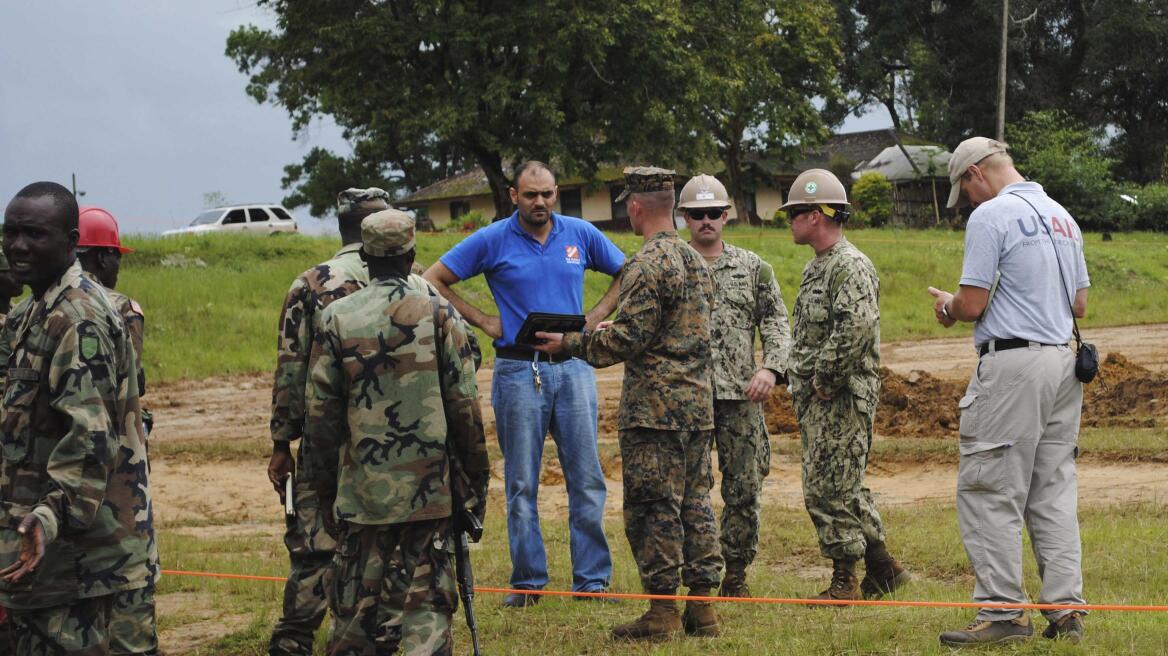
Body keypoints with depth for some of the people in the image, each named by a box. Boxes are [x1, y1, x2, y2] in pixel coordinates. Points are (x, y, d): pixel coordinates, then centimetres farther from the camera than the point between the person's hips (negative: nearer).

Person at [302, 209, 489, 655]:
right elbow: (464, 407, -4)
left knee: (357, 607, 10)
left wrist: (325, 491, 11)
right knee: (426, 604, 1)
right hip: (430, 492, -2)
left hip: (361, 491, 2)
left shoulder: (336, 319, 0)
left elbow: (321, 414, 2)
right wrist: (475, 484, 6)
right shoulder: (439, 315, -4)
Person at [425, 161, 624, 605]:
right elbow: (434, 281, 2)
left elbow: (626, 274, 18)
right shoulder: (492, 241, -1)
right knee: (522, 484, 3)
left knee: (587, 479, 1)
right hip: (518, 372, -2)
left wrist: (595, 317, 5)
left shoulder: (581, 234, 6)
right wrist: (484, 322, -3)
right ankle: (527, 581, 11)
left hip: (573, 367, 2)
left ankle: (592, 580, 7)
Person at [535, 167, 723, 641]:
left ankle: (662, 612, -1)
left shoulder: (647, 264, -14)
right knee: (695, 502, 11)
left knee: (653, 508, -3)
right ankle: (702, 605, 12)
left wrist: (571, 344, -6)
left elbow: (630, 337, -18)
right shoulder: (697, 261, 14)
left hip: (654, 406, -8)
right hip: (698, 403, 8)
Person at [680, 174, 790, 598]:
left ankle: (735, 576, 12)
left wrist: (771, 367, -8)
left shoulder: (752, 268, 10)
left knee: (744, 488, 2)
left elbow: (776, 322, 7)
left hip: (740, 394, 1)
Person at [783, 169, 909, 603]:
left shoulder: (850, 266, -15)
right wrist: (805, 382, 14)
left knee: (830, 489, -6)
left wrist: (826, 380, -22)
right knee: (840, 489, 14)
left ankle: (845, 582, 2)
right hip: (814, 401, 10)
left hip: (840, 400, -10)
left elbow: (855, 327, -29)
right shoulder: (816, 267, 18)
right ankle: (882, 567, 22)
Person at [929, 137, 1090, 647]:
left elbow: (972, 304, -12)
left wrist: (947, 307, 8)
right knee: (1054, 492, 11)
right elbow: (1079, 304, 19)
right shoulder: (1062, 216, 15)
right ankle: (1065, 610, 9)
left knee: (990, 492, -3)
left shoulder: (991, 216, -10)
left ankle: (1003, 611, -5)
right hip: (1063, 361, 8)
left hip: (1011, 364, -8)